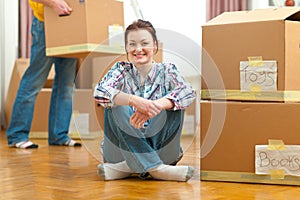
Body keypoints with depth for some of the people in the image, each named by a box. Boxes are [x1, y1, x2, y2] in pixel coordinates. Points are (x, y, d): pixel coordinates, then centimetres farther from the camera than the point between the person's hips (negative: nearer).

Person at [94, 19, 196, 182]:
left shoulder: (166, 71, 2)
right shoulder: (121, 70, 1)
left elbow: (189, 92, -20)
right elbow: (99, 92, -21)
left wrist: (155, 106, -38)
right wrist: (135, 101, -38)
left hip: (159, 145, 0)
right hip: (124, 146, 0)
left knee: (174, 104, -21)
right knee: (115, 105, -24)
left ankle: (130, 166, -23)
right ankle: (156, 168, -31)